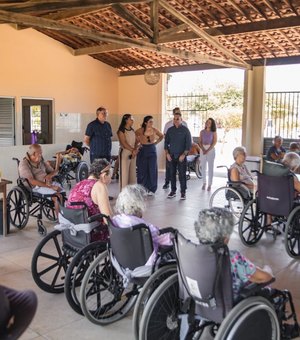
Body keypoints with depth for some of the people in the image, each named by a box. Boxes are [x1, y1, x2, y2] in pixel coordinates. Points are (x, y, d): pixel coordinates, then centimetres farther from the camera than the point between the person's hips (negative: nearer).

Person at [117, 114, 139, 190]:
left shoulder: (132, 130, 13)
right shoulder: (121, 131, -7)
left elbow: (136, 141, 9)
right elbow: (124, 143, -15)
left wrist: (135, 150, -8)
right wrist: (133, 150, -15)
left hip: (133, 154, 7)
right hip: (125, 153, -6)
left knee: (133, 172, 8)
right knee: (124, 172, -5)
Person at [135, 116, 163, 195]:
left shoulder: (154, 130, -3)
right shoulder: (140, 130, -8)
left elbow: (161, 136, 14)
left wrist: (156, 142, 5)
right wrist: (139, 142, 4)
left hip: (152, 151, 1)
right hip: (142, 151, -1)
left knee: (152, 170, 0)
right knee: (142, 170, 2)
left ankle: (151, 189, 8)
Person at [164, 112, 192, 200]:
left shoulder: (185, 130, -1)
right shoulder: (170, 130, 8)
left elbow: (188, 143, -3)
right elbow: (166, 142, 12)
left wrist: (184, 154, -11)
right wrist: (167, 153, 0)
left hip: (181, 156, -3)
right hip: (171, 155, 3)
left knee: (182, 174, -3)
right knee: (172, 173, 6)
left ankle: (183, 192, 2)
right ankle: (173, 191, 15)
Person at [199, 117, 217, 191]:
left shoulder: (213, 132, -2)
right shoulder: (202, 132, 6)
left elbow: (214, 142, -7)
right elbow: (200, 142, 3)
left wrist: (208, 150, -15)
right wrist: (203, 149, -13)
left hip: (211, 150, -3)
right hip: (203, 149, 3)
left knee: (210, 167, -1)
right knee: (203, 167, 6)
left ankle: (210, 184, 4)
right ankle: (204, 183, 17)